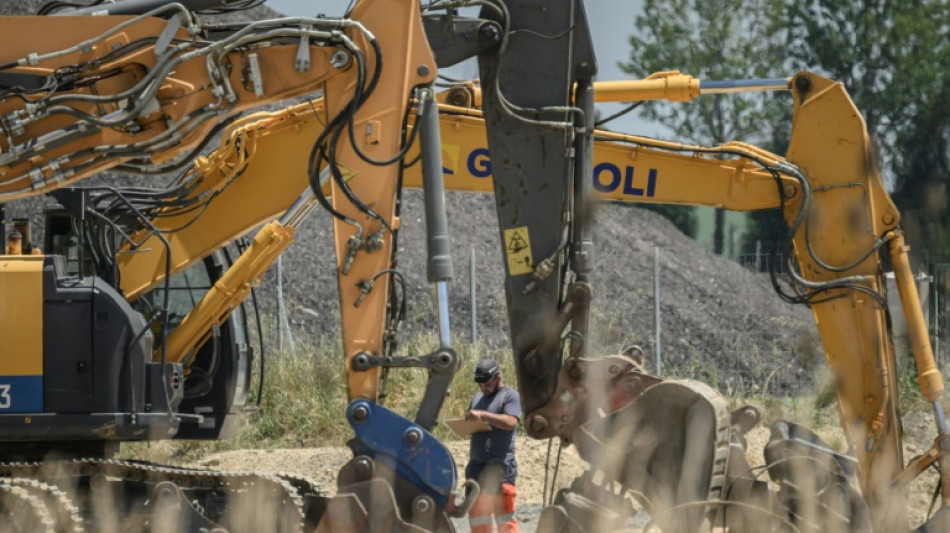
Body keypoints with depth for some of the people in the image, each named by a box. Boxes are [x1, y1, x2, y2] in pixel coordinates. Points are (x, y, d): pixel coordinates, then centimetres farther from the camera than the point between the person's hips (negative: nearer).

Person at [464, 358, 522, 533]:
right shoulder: (477, 398, 21)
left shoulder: (510, 396, -2)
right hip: (476, 462, 8)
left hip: (499, 463, -8)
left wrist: (482, 415, -25)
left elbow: (511, 422, -19)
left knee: (503, 511, -10)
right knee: (477, 510, 9)